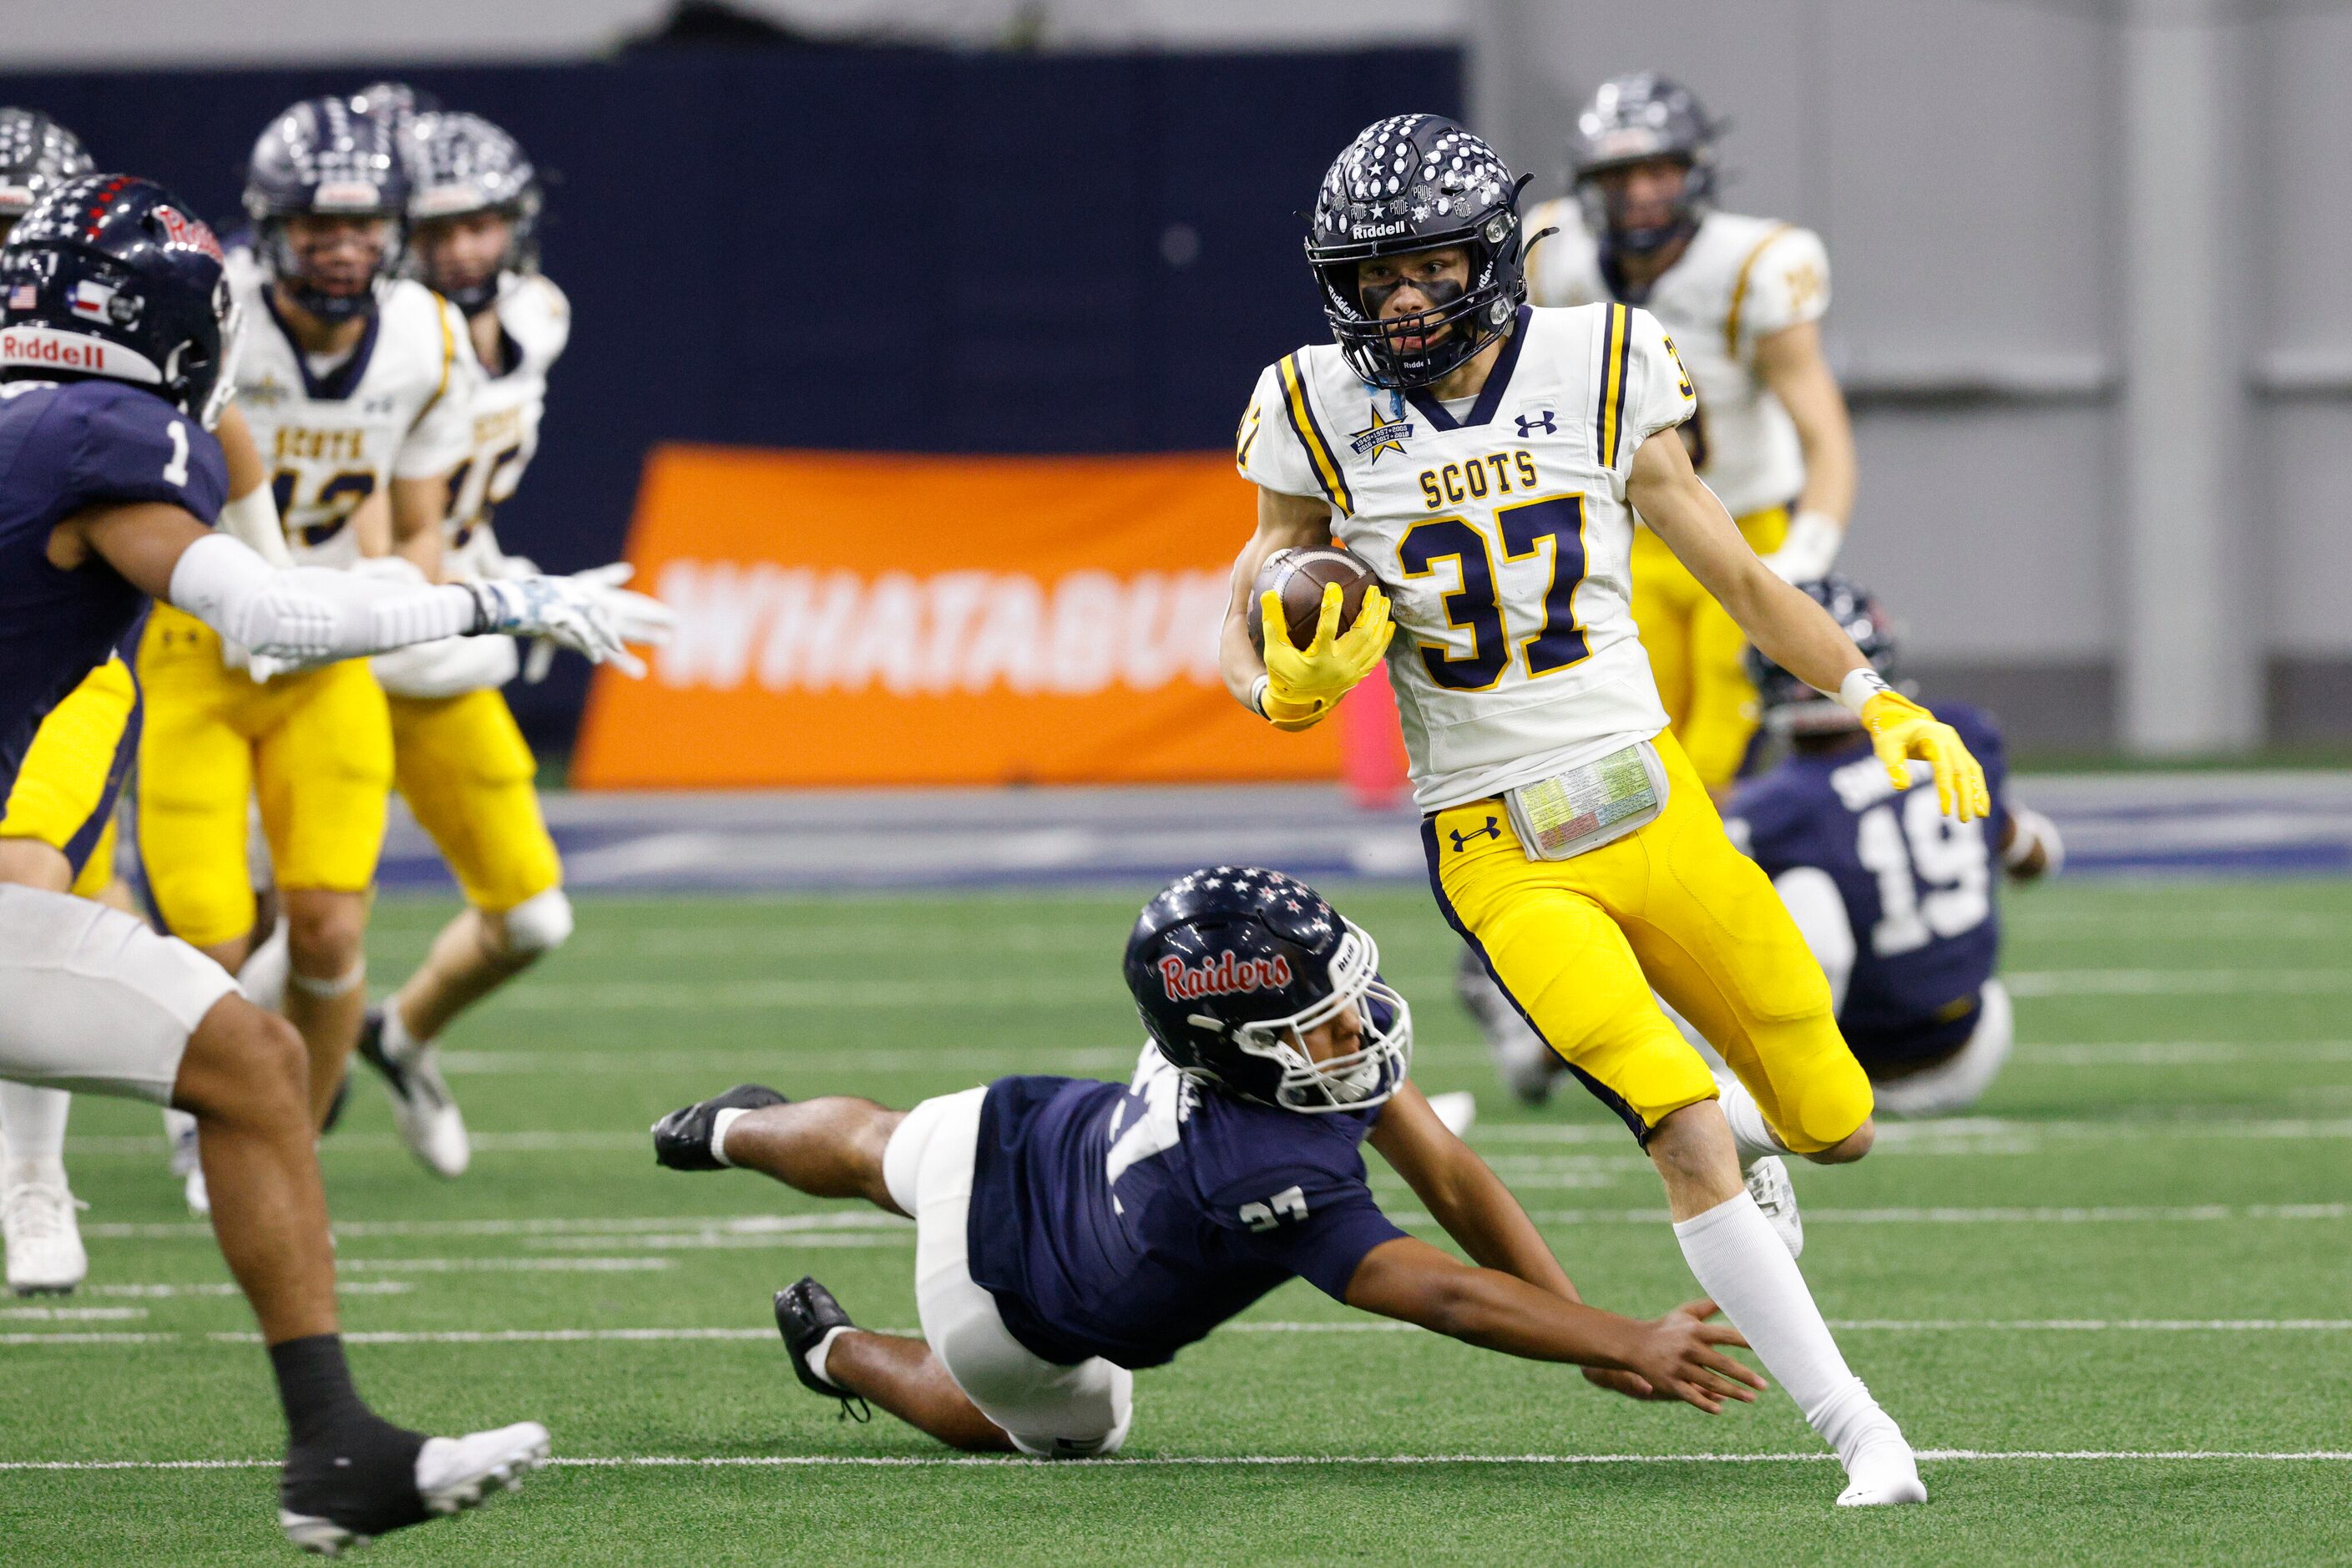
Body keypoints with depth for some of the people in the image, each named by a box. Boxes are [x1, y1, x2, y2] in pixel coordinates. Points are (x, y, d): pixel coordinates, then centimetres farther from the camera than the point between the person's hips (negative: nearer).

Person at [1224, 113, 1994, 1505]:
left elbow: (1733, 571, 10)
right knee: (1686, 1138, -19)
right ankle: (1862, 1434, -10)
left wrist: (1880, 702, 7)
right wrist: (1296, 687, -18)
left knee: (1834, 1127, 5)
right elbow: (1250, 648, 4)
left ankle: (1748, 1124, 43)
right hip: (1498, 854, -2)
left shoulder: (1599, 373, -2)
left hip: (1652, 807, 2)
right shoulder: (1320, 415, -4)